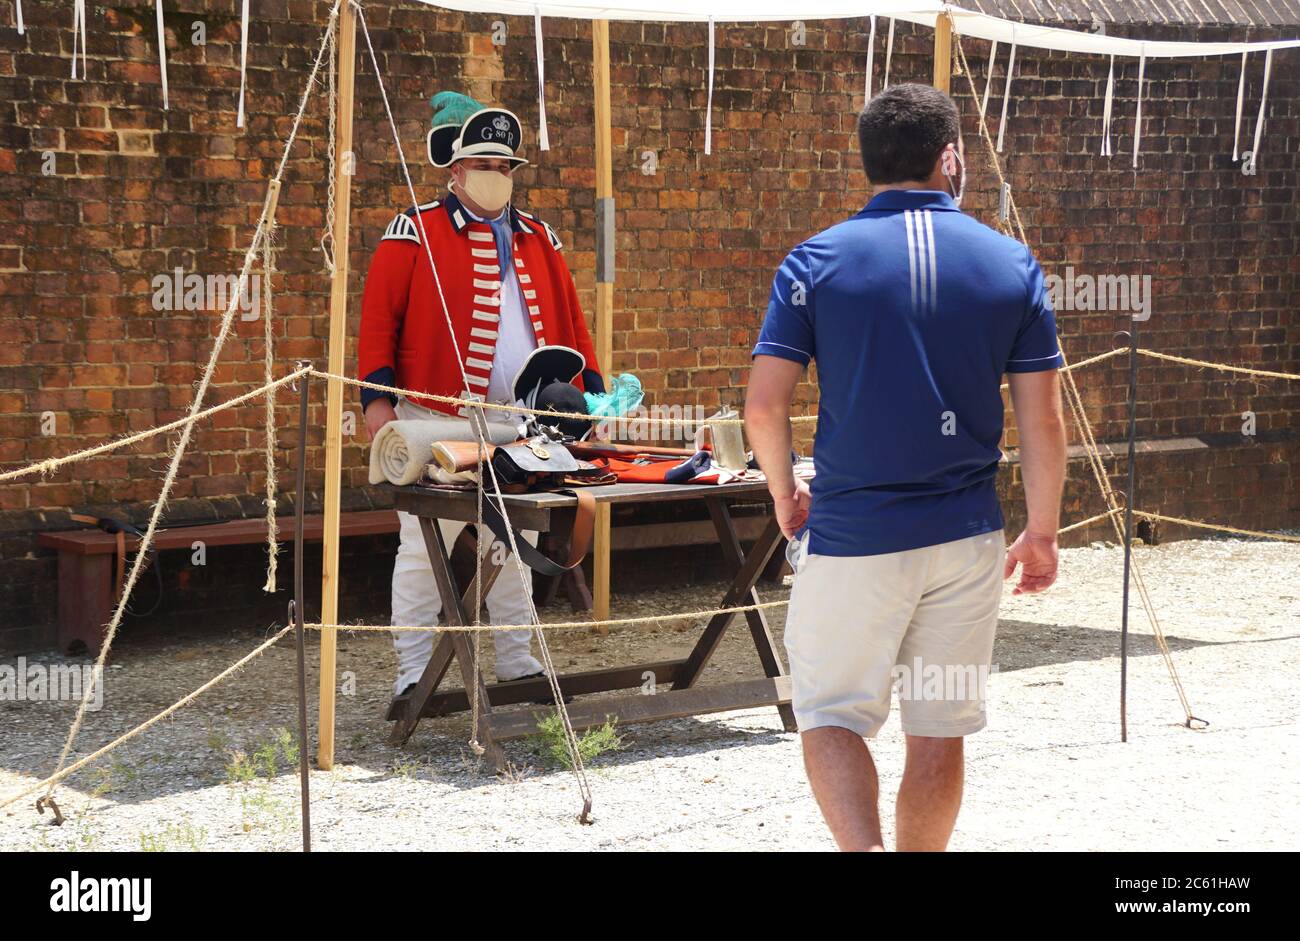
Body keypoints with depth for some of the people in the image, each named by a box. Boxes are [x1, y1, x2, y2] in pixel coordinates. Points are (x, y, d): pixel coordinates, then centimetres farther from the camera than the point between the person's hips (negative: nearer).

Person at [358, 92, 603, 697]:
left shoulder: (538, 239, 15)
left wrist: (591, 392, 10)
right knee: (425, 550, 0)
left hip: (523, 428, 5)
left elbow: (569, 319, 18)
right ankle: (412, 675, 7)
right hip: (438, 425, -5)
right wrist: (377, 398, -13)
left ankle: (518, 665, 22)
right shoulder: (415, 233, -1)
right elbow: (378, 317, -5)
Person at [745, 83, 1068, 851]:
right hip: (967, 536, 2)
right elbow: (1044, 422, 0)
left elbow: (764, 406, -7)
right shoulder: (1013, 264, 0)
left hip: (851, 536, -2)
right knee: (939, 732, 13)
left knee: (831, 715, 8)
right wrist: (1043, 533, 12)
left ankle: (865, 850, -14)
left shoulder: (816, 262, -4)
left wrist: (785, 495, 11)